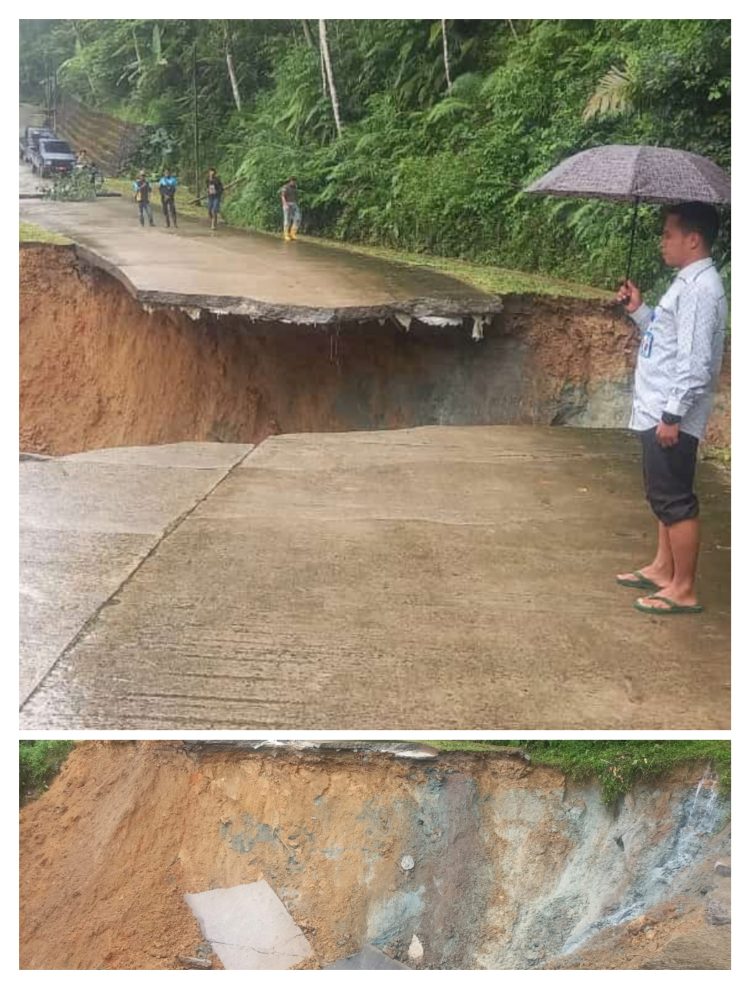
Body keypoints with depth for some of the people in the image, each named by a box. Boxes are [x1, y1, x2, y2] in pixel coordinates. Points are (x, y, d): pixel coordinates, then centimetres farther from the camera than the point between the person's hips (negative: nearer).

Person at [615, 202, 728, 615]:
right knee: (662, 496, 19)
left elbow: (695, 360, -22)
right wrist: (639, 311, 11)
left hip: (670, 416, -10)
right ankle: (662, 569, 32)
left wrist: (673, 414, -23)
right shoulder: (687, 283, 15)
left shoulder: (700, 288, -17)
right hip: (656, 411, 11)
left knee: (675, 500, -3)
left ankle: (683, 590, 6)